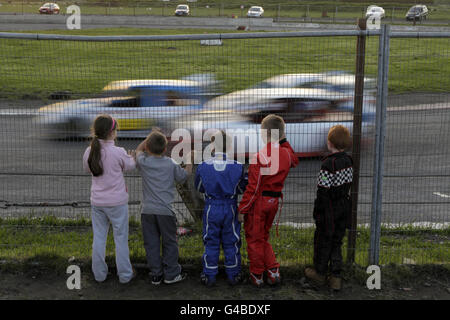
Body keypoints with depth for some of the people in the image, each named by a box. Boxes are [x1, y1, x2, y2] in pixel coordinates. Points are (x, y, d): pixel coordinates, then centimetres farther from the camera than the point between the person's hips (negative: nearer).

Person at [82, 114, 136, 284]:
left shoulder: (89, 152, -5)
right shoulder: (119, 152, -18)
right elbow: (130, 165, 0)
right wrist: (132, 156, 20)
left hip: (97, 202, 4)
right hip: (117, 202, -4)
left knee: (99, 237, 15)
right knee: (121, 238, 9)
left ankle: (99, 273, 25)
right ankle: (125, 274, 19)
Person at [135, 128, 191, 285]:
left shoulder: (143, 162, -2)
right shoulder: (171, 164, -4)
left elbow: (139, 150, 21)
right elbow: (182, 177, 13)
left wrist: (150, 136, 23)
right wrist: (189, 163, 25)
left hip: (147, 211, 2)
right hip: (165, 210, -1)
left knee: (151, 243, 9)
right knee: (170, 243, 10)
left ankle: (156, 275, 16)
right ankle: (171, 274, 16)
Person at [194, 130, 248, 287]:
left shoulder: (203, 167, -11)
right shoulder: (238, 167, -12)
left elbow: (199, 187, 3)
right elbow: (242, 189, 0)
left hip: (211, 208, 0)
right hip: (230, 209, 0)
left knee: (211, 242, 11)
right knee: (231, 243, 13)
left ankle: (209, 276, 18)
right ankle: (233, 275, 22)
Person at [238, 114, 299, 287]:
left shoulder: (260, 156, -20)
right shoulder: (286, 153, -1)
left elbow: (253, 187, -19)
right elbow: (294, 161, 27)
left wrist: (242, 209, -11)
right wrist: (283, 141, 20)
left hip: (259, 201, -6)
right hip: (274, 200, 6)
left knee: (254, 239, 10)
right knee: (263, 237, 22)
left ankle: (257, 276, 19)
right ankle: (273, 271, 16)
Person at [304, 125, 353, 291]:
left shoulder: (328, 164, -22)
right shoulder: (348, 161, 0)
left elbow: (323, 192, -20)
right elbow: (348, 184, 9)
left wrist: (317, 213, -11)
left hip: (329, 209, -7)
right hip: (344, 207, 7)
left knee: (323, 241, 11)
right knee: (336, 241, 15)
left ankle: (320, 273, 27)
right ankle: (335, 277, 18)